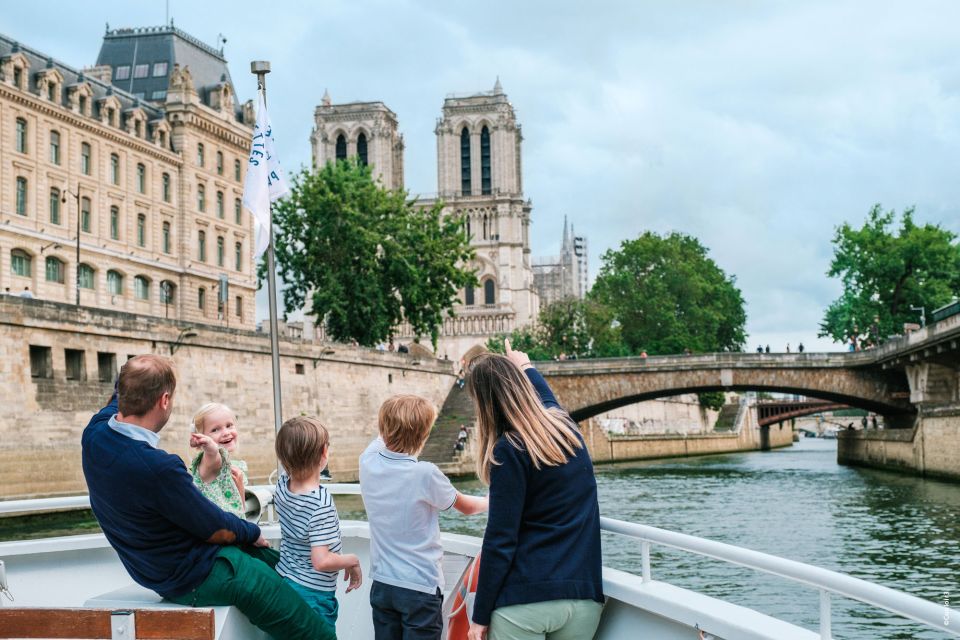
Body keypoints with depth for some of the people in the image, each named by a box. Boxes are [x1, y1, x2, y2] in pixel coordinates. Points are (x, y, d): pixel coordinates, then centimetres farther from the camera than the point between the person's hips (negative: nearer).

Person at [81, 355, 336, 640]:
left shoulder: (95, 434, -10)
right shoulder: (159, 468, -34)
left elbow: (120, 397, 18)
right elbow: (218, 530, -18)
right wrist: (253, 532, 1)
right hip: (196, 579, -10)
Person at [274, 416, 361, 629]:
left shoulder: (282, 486, -6)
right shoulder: (322, 503, -27)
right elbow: (322, 561, -29)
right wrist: (352, 561, -14)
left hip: (283, 583, 7)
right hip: (314, 594, -7)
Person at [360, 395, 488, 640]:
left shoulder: (368, 463, -8)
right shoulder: (425, 474, -20)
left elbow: (382, 438, 20)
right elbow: (466, 506, 0)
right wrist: (491, 502, 18)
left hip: (381, 585, 5)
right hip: (420, 587, -5)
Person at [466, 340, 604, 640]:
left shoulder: (510, 450, -12)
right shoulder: (565, 425, 7)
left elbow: (500, 540, -12)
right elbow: (545, 394, 34)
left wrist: (480, 616, -6)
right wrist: (526, 366, 53)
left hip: (525, 600, -6)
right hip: (584, 598, 6)